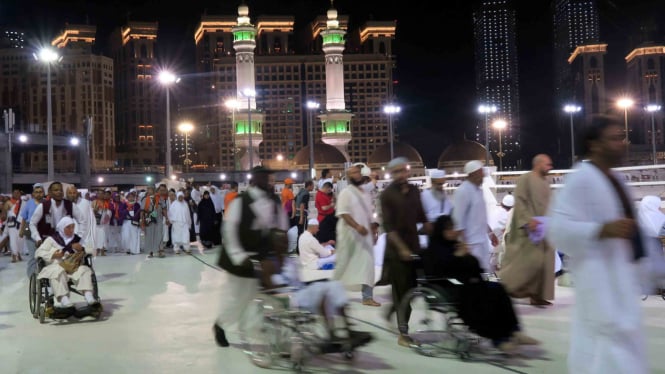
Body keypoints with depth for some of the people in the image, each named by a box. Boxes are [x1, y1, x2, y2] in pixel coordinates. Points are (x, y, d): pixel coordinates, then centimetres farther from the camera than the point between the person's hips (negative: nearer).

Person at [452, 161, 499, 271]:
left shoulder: (478, 190, 12)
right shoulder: (463, 191, -15)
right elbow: (458, 220, -18)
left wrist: (490, 233, 22)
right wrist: (464, 244, -20)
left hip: (482, 240, 9)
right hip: (471, 243, -9)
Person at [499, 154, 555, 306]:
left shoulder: (545, 183, 16)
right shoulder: (525, 178, -7)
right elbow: (519, 201, -15)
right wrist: (528, 220, -25)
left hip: (543, 227, 8)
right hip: (529, 228, -8)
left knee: (544, 262, 4)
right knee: (532, 259, -16)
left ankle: (537, 295, 9)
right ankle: (507, 283, 0)